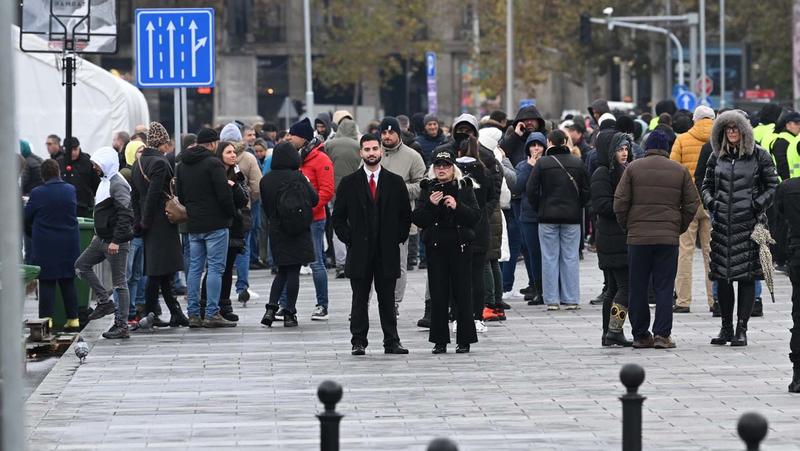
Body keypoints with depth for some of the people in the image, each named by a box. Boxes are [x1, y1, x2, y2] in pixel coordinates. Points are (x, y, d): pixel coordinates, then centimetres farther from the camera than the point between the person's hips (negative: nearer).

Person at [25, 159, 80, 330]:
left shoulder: (37, 193, -11)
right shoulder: (71, 190, -1)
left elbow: (26, 219, -1)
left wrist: (32, 234, 18)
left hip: (45, 245, -3)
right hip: (69, 244, 3)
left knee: (46, 283, 1)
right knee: (68, 282, 11)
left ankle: (46, 318, -3)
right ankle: (73, 318, 12)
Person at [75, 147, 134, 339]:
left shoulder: (118, 185, -17)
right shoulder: (105, 182, 14)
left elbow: (126, 214, -25)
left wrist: (116, 241, -26)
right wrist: (99, 234, 20)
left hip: (116, 242, -10)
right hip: (102, 240, 10)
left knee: (119, 282, -4)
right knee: (81, 265, 13)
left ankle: (121, 325, 1)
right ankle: (105, 301, 16)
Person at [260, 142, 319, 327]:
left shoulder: (266, 180, -3)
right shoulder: (297, 177, -12)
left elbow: (265, 206, 5)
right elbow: (314, 199, -6)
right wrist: (307, 183, 10)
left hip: (276, 231, 3)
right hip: (299, 233, -3)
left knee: (282, 271, 16)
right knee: (293, 271, 3)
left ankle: (271, 308, 1)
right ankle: (289, 314, 4)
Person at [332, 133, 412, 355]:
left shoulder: (395, 183, 7)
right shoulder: (349, 183, 4)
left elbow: (406, 215, 12)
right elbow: (338, 217, 7)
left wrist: (398, 238, 4)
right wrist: (348, 239, -1)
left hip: (388, 251, 1)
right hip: (360, 251, -1)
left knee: (387, 299, 4)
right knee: (360, 300, 2)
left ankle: (391, 342, 8)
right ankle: (358, 342, 6)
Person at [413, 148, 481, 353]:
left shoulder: (464, 188, 4)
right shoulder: (428, 188, 7)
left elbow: (475, 216, -4)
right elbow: (417, 219, 0)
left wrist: (457, 206, -18)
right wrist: (430, 204, -15)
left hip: (460, 246, -1)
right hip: (435, 246, 1)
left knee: (462, 292, 0)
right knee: (438, 294, 1)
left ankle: (464, 340, 7)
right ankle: (440, 340, 7)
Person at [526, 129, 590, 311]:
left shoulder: (542, 163, -6)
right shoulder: (578, 163, 2)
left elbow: (531, 190, -7)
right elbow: (586, 191, 3)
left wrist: (539, 209, 6)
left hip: (548, 216, -2)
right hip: (572, 217, 2)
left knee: (550, 258, 3)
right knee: (570, 257, 6)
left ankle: (552, 300, 2)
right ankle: (571, 299, 5)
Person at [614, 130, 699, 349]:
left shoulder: (633, 168, 1)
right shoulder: (680, 170, 5)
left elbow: (620, 203, -2)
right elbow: (692, 204, 5)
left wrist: (627, 227, 10)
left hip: (638, 236, 0)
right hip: (668, 237, 0)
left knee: (638, 288, 6)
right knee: (664, 286, 3)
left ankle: (640, 335, 8)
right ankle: (662, 334, -4)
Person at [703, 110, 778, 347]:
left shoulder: (759, 156, 1)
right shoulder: (717, 157, 12)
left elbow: (773, 185, 4)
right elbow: (707, 184, 20)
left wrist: (759, 204, -10)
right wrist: (710, 201, 1)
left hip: (748, 222, -4)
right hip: (722, 223, 4)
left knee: (747, 276, -5)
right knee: (722, 276, 5)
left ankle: (741, 329, -1)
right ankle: (726, 328, 15)